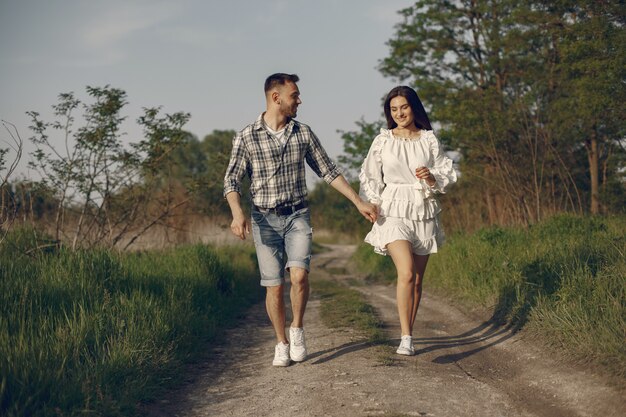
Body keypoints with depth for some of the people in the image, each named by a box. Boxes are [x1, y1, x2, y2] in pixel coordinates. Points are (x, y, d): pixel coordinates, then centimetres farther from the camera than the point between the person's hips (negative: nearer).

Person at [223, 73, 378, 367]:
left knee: (299, 275, -19)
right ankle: (282, 343, 18)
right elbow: (231, 179, -5)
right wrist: (237, 213, -23)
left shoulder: (303, 133, 5)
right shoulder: (246, 137, -4)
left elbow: (328, 171, 11)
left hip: (297, 216, 1)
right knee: (274, 286, 0)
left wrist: (359, 202, 9)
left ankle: (297, 329, 6)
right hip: (265, 220, -1)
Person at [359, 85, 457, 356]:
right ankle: (406, 339, -20)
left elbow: (448, 174, 8)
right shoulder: (382, 141, 3)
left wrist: (432, 177, -13)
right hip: (394, 212, -3)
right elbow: (370, 178, 8)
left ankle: (408, 334, 20)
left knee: (417, 279, 7)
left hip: (424, 214, 3)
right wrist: (373, 206, -3)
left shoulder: (429, 140, 6)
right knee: (406, 273, -20)